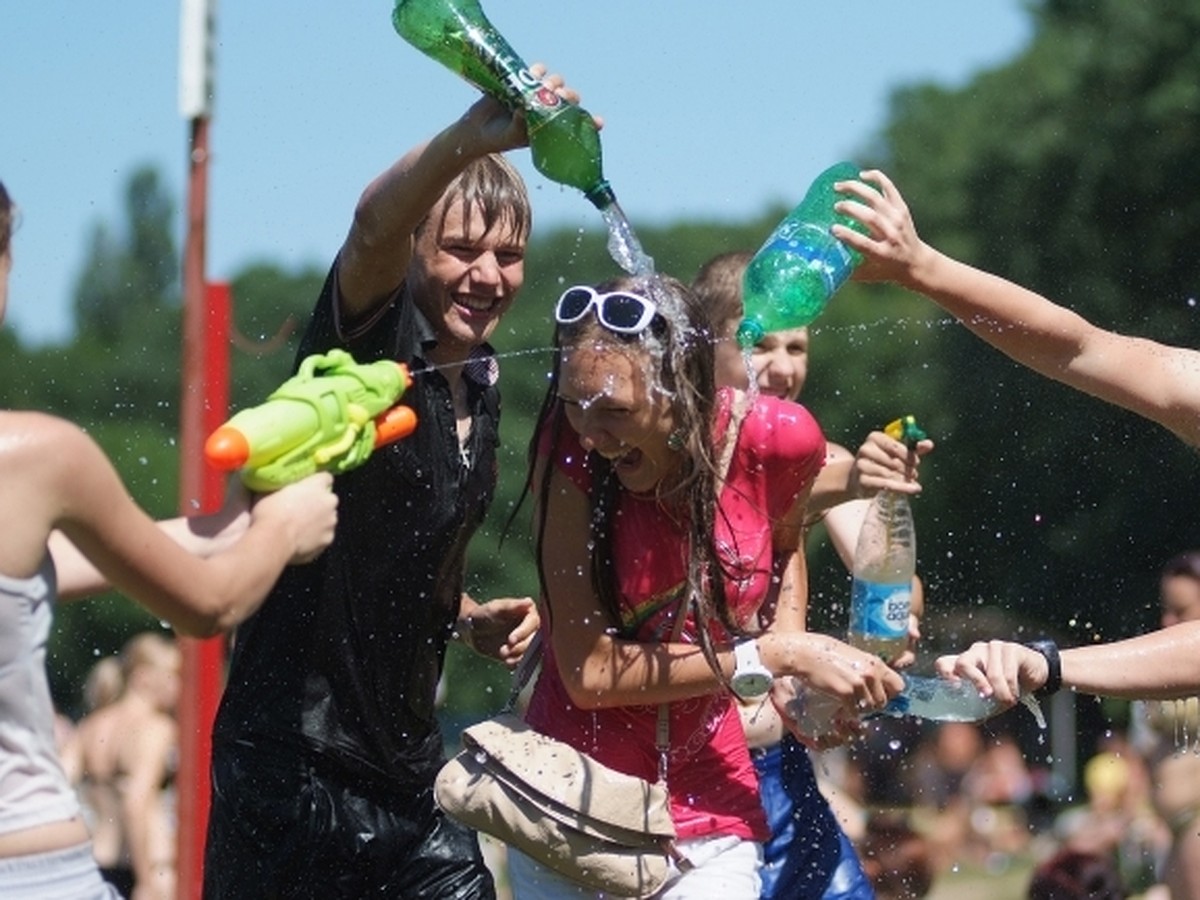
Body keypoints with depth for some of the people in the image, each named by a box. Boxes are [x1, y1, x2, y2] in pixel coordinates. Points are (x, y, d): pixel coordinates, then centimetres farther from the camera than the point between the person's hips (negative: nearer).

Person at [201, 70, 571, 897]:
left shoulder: (479, 385, 14)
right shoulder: (377, 337, -9)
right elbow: (375, 227, -34)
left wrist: (471, 619, 9)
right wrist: (470, 140, -52)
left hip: (404, 761, 8)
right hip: (292, 760, -8)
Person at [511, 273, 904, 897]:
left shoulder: (776, 440, -14)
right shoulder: (569, 448, -20)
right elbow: (589, 671, -22)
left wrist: (793, 646, -5)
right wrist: (772, 659, -21)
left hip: (709, 823, 1)